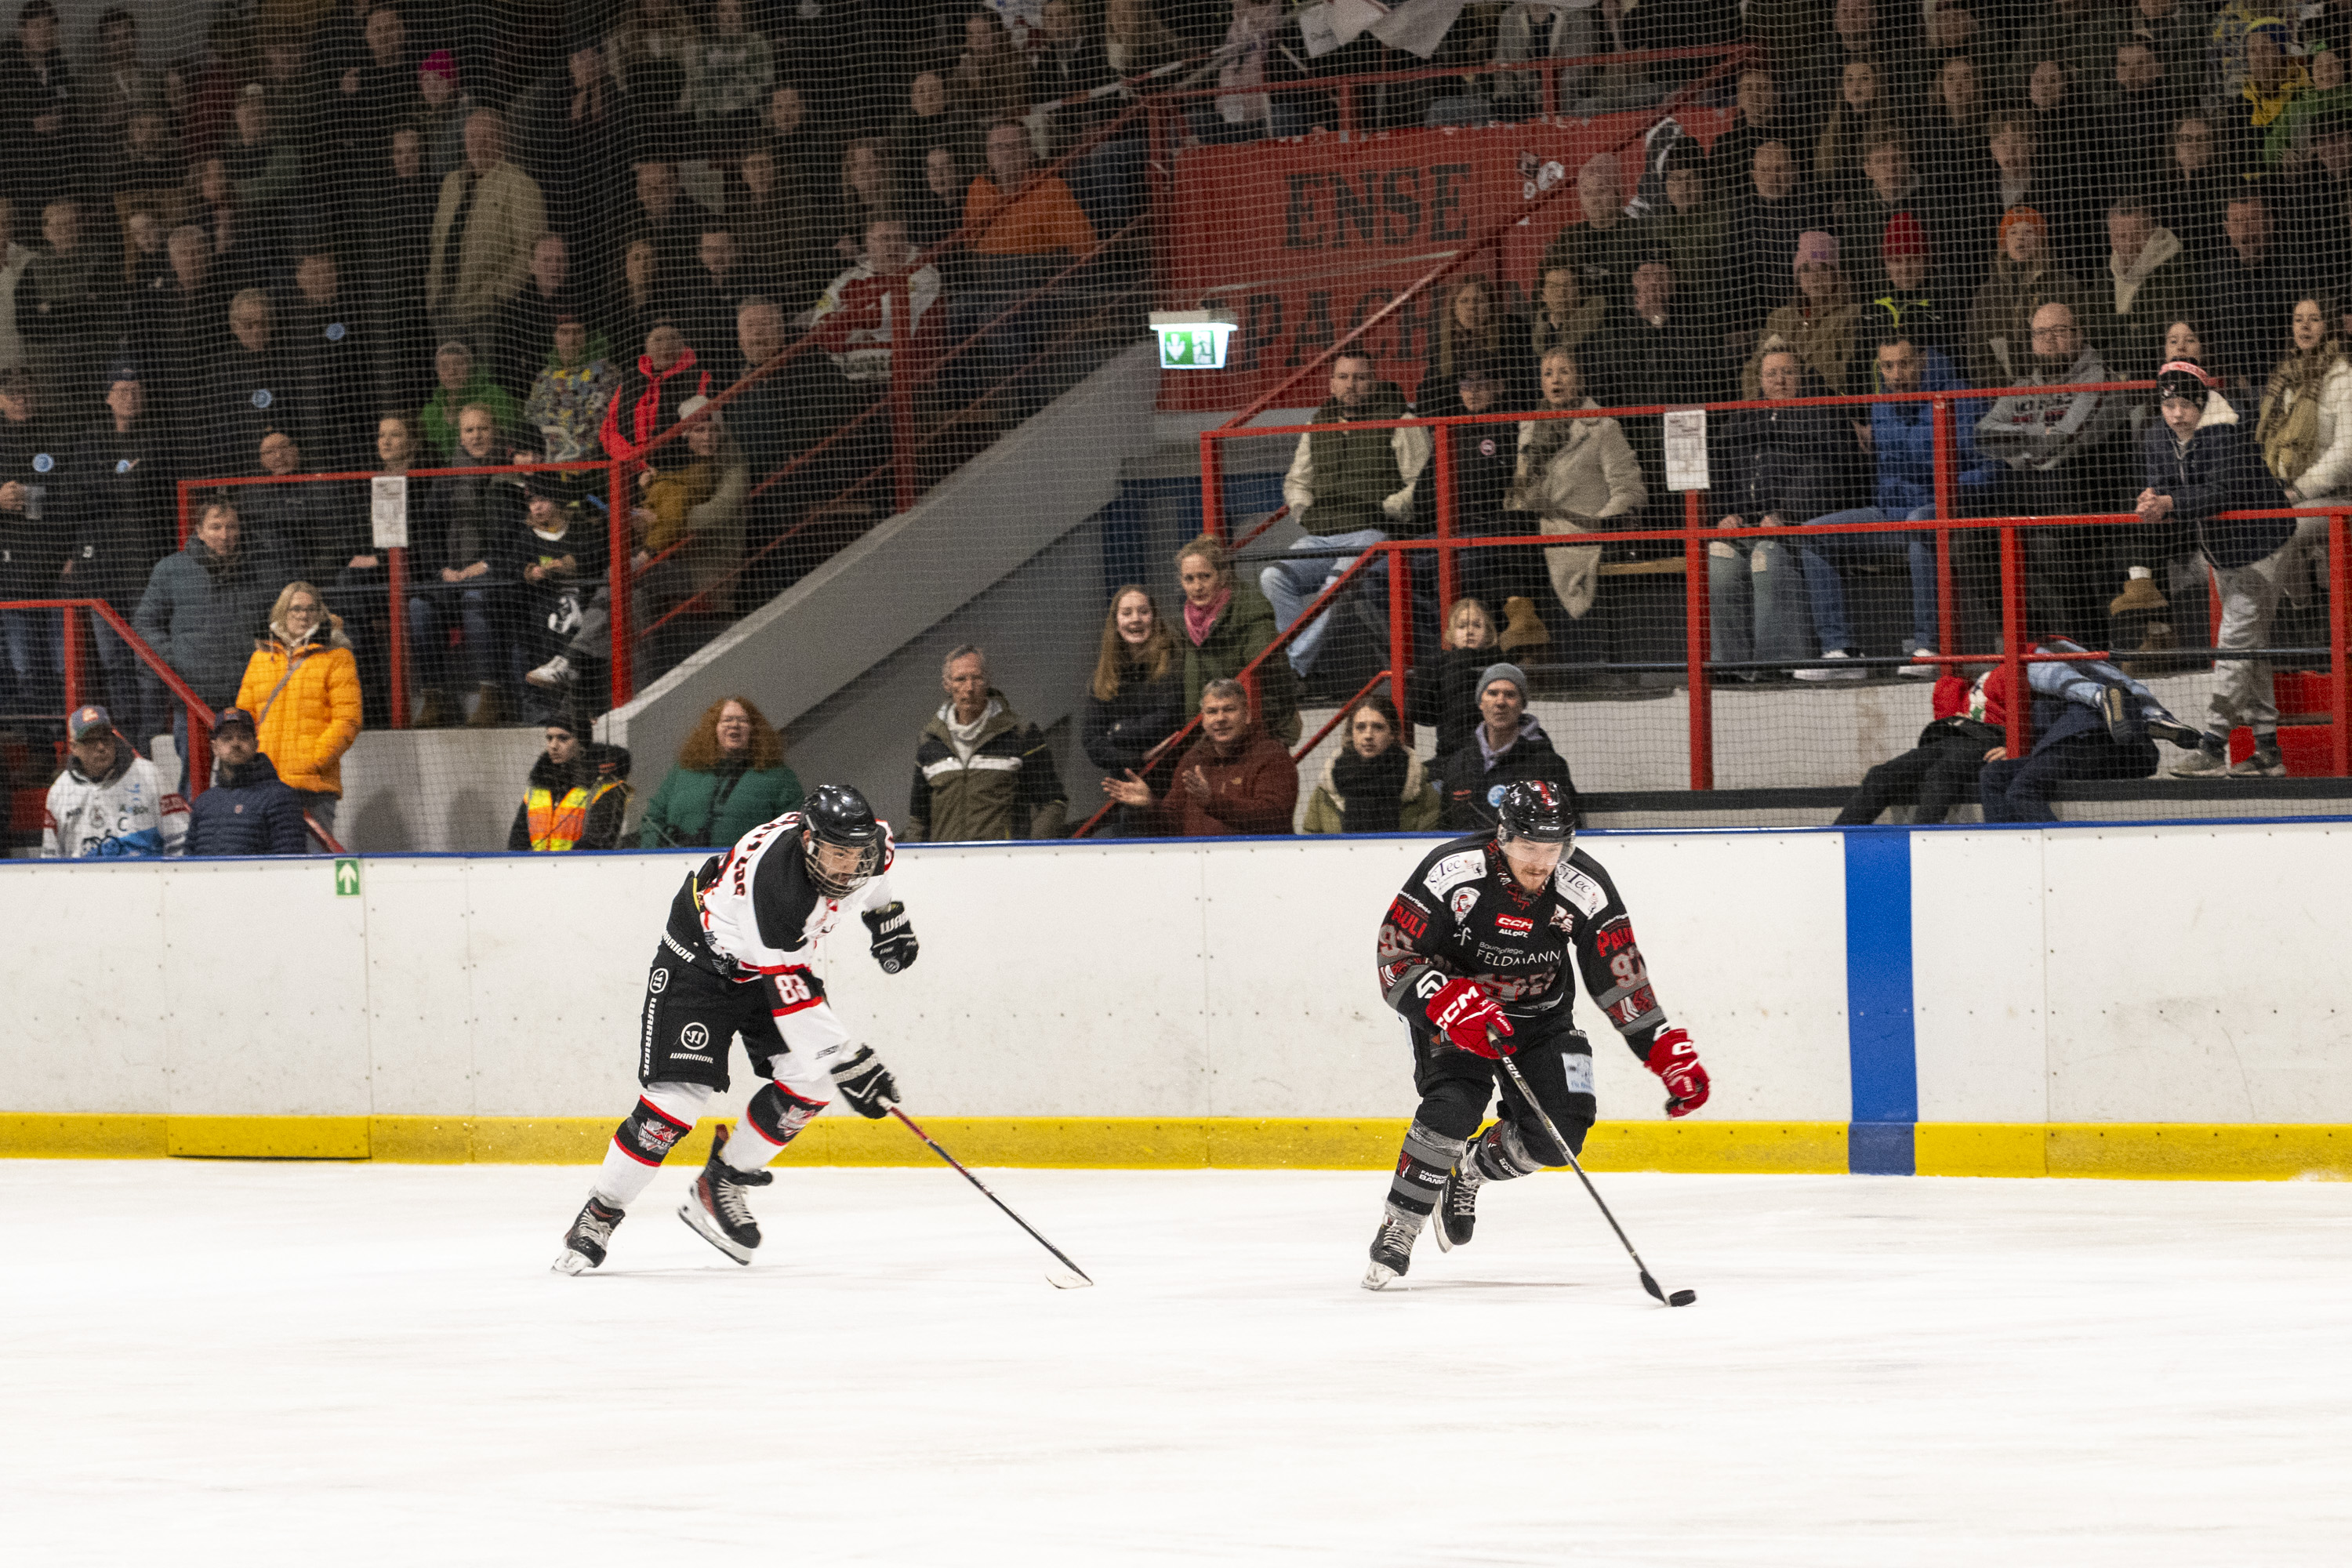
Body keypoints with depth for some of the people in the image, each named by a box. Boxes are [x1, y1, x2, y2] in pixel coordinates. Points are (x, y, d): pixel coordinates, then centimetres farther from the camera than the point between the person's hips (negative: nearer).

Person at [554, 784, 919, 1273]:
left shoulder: (873, 840, -17)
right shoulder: (775, 880, -40)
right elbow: (790, 994, -39)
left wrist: (886, 912, 9)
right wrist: (848, 1061, -40)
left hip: (781, 957, 7)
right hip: (701, 956, -7)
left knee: (811, 1081, -11)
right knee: (679, 1095, -16)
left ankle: (722, 1183, 6)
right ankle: (600, 1212, -1)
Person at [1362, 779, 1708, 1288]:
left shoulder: (1586, 888, -19)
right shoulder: (1450, 873, -27)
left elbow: (1622, 979, -10)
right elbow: (1396, 959, -23)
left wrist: (1671, 1054, -17)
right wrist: (1456, 1007, -38)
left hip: (1540, 1013, 3)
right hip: (1448, 1005, -3)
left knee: (1558, 1135, -11)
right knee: (1453, 1107, -29)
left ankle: (1469, 1169, 19)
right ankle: (1398, 1230, -16)